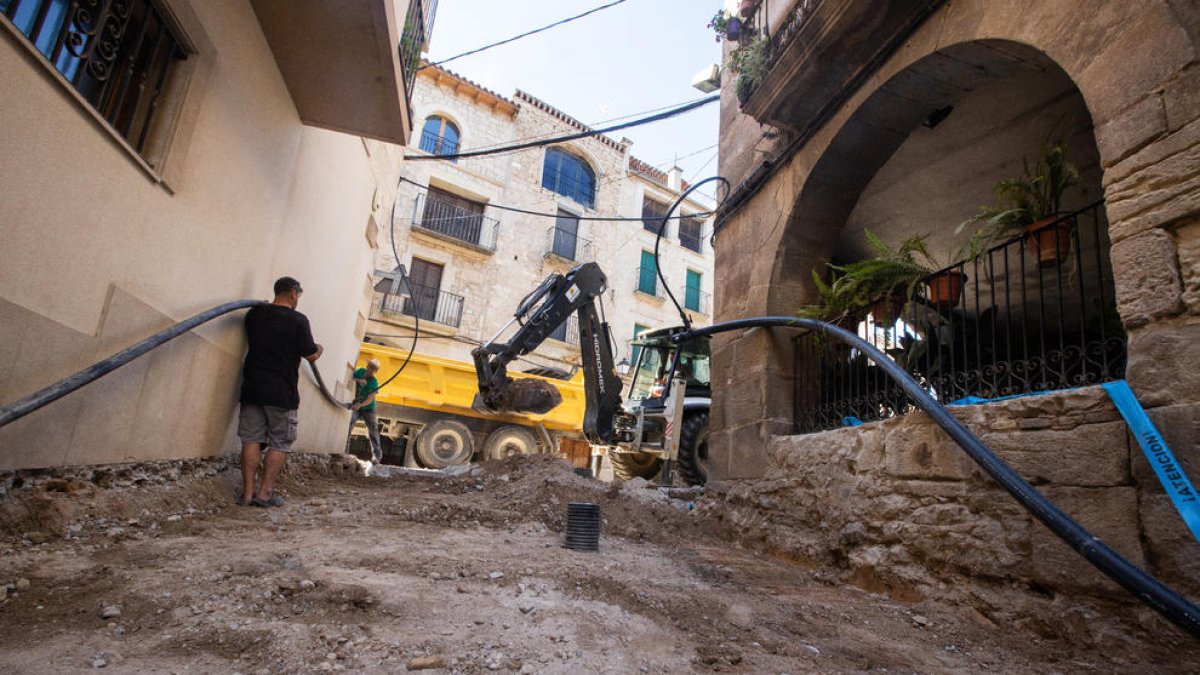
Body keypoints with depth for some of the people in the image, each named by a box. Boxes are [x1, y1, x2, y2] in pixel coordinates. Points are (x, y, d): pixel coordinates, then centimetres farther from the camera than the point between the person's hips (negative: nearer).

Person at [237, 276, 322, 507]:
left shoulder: (254, 313, 6)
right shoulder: (298, 320, -10)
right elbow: (311, 354, -6)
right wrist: (320, 348, 15)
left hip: (253, 388, 5)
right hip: (282, 393, -5)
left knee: (251, 440, 8)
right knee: (280, 444, 6)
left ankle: (247, 493, 8)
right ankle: (265, 493, 5)